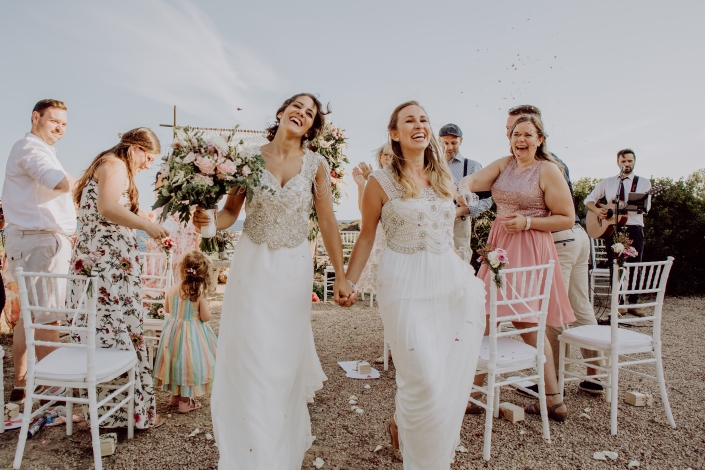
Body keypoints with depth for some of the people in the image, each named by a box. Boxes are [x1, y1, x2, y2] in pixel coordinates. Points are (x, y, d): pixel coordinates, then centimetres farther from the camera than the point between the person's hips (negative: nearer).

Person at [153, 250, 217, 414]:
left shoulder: (172, 289, -6)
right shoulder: (199, 293, -20)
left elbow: (167, 309, 10)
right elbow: (205, 317, -15)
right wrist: (204, 305, 2)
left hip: (174, 331, 5)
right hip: (192, 333, -5)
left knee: (177, 360, 20)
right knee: (189, 363, 7)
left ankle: (175, 396, 34)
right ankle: (185, 402, 15)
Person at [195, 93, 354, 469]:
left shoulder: (316, 164, -2)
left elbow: (328, 222, 0)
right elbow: (231, 212, 0)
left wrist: (340, 276, 0)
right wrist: (207, 219, -22)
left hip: (293, 268, 0)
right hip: (251, 265, 0)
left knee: (285, 357, 8)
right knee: (248, 357, 3)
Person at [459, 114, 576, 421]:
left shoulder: (548, 170, -5)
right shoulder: (503, 165, 11)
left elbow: (568, 219, -7)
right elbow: (472, 180, -6)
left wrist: (528, 222, -17)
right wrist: (464, 191, -29)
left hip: (530, 251, -6)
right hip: (500, 246, 6)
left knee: (527, 323, -1)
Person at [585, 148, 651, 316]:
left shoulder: (643, 182, 6)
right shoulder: (607, 182, 11)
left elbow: (645, 207, -8)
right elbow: (589, 199, 12)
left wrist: (622, 204, -27)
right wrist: (597, 210, -10)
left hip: (634, 228, -1)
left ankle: (633, 302, 13)